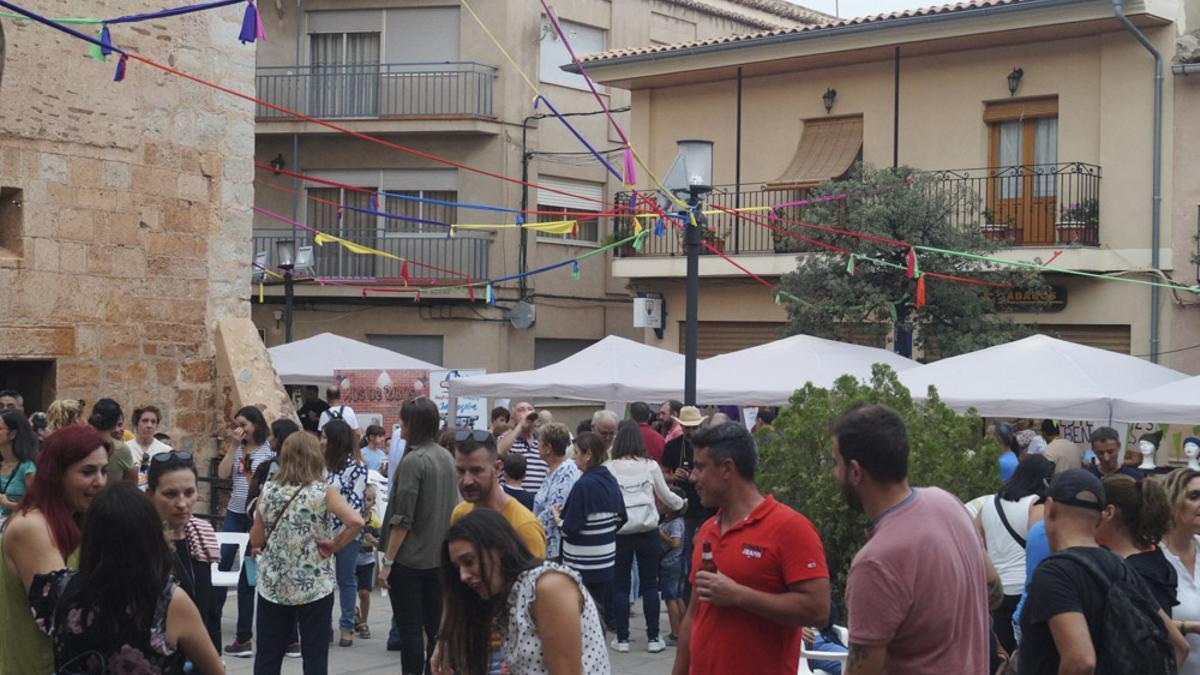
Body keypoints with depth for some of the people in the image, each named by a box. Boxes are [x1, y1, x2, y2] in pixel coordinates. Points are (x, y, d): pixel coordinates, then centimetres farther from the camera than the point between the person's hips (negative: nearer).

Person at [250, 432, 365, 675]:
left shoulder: (268, 491, 0)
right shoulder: (324, 492, -9)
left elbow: (256, 540, 5)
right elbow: (355, 521, -24)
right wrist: (334, 545, -10)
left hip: (273, 585, 3)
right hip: (314, 586, -3)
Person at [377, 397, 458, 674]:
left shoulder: (413, 461, -17)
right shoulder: (446, 458, 6)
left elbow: (402, 519, -18)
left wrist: (387, 562, -14)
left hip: (409, 559, -7)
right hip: (440, 557, 7)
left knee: (409, 629, -1)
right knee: (435, 625, 12)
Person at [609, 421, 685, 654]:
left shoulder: (610, 468, -5)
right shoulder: (650, 466, 0)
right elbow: (665, 495, 10)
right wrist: (681, 503, 29)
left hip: (619, 532, -1)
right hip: (648, 531, 1)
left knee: (621, 585, 8)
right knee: (650, 585, 9)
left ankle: (622, 638, 9)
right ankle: (653, 638, 12)